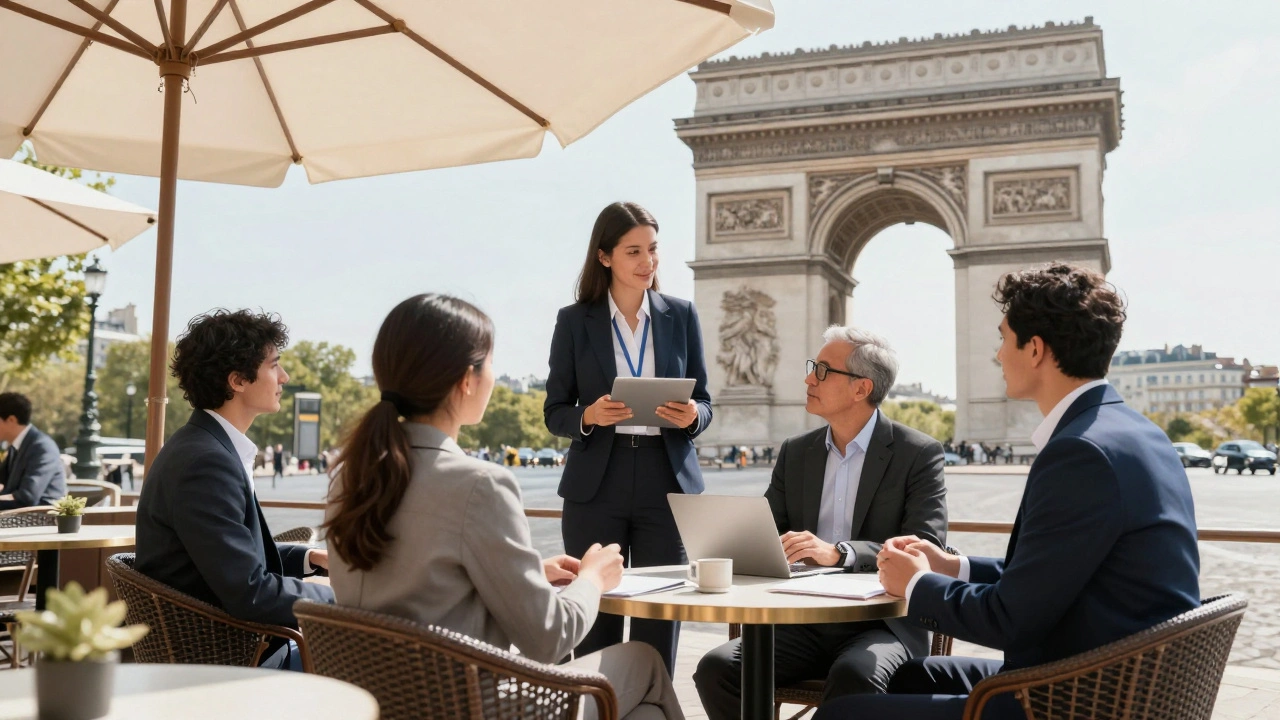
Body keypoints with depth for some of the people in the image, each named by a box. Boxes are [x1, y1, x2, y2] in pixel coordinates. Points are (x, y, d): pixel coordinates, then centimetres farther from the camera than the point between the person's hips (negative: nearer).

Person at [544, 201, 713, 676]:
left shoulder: (681, 316, 8)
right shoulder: (574, 321, 4)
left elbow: (704, 403, 10)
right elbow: (554, 412, 5)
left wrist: (691, 416, -13)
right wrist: (589, 416, -16)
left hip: (666, 483, 1)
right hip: (596, 488, -1)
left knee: (659, 623, 2)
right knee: (595, 624, 2)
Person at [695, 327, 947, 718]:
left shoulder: (919, 453, -3)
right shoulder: (795, 452, 12)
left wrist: (838, 552, -29)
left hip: (882, 624, -4)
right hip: (802, 623, 4)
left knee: (853, 676, -36)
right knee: (716, 667, -20)